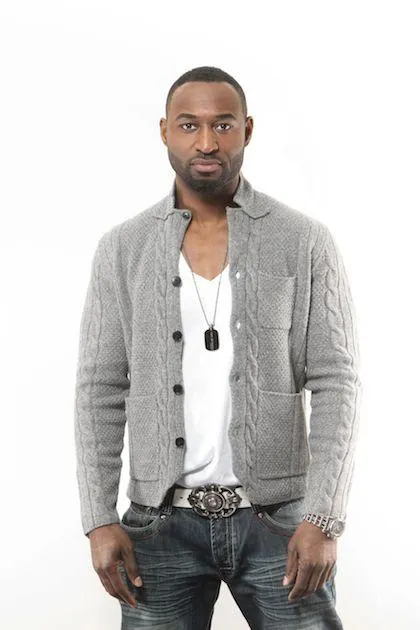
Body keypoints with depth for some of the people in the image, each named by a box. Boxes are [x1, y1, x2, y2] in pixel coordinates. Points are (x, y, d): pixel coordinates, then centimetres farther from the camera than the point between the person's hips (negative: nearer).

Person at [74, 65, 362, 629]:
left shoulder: (306, 243, -2)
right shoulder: (122, 250, 3)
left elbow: (335, 384, -5)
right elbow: (100, 391, 3)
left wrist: (324, 519, -14)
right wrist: (99, 520, -5)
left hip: (277, 518, -1)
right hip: (162, 522, 1)